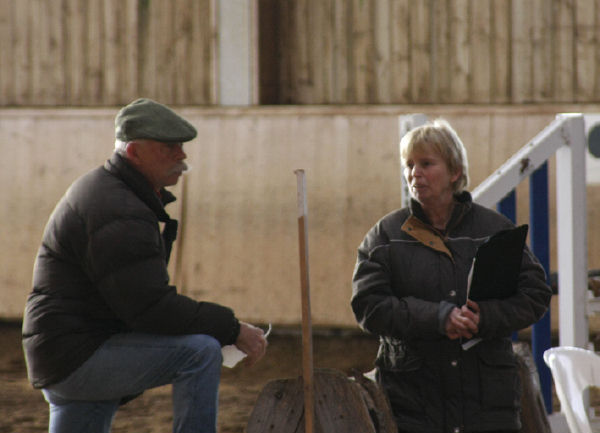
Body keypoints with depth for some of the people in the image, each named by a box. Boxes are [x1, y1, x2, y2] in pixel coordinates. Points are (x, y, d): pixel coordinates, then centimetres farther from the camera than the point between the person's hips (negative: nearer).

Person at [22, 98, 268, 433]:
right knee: (200, 352, -21)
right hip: (78, 357, -11)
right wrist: (234, 330, -19)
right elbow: (152, 308, -24)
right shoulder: (119, 216, -18)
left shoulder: (104, 190, 18)